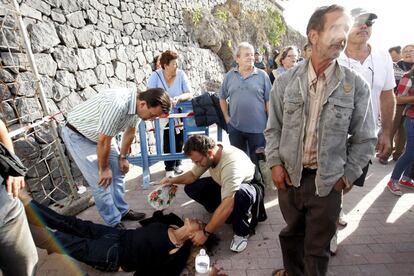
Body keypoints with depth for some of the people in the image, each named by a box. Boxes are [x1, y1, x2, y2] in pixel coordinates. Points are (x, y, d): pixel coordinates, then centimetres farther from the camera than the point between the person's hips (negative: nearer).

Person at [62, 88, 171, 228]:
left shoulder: (137, 104, -13)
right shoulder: (116, 105, -40)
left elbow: (130, 132, 3)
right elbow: (103, 141, -29)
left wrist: (123, 157, 10)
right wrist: (103, 168, -15)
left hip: (101, 134, 8)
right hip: (77, 135, -8)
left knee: (118, 172, 9)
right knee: (101, 181, -8)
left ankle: (122, 211, 26)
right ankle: (114, 222, 9)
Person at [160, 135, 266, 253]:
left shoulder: (231, 164, -40)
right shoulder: (208, 154, -18)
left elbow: (227, 207, -42)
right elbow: (193, 175, -1)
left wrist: (205, 232, -34)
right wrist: (173, 180, -18)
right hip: (223, 185, 7)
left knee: (239, 195, -42)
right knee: (191, 188, -9)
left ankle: (242, 232, -12)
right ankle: (223, 215, 8)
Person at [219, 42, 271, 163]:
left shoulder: (262, 75, -2)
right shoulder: (229, 76, 3)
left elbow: (269, 101, -1)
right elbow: (222, 98, 12)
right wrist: (227, 117, 5)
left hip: (258, 127, -2)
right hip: (235, 127, 2)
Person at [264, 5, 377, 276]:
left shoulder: (356, 86, -6)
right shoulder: (286, 81, -3)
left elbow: (365, 139, 1)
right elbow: (273, 128, 3)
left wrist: (347, 176, -3)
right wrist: (275, 163, -5)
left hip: (327, 181, -1)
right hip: (289, 175, 2)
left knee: (318, 246, 15)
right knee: (291, 233, 23)